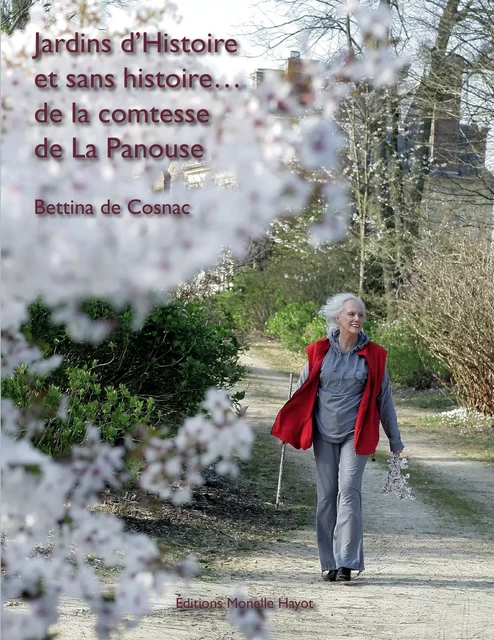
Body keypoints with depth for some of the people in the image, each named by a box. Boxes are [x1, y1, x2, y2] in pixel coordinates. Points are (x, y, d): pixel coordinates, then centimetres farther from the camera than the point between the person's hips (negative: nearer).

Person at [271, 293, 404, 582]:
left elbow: (384, 398, 6)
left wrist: (395, 441, 9)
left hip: (356, 435, -2)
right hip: (324, 434, 2)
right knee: (326, 495, 4)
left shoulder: (373, 355, 0)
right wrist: (286, 429, 8)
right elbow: (302, 392, 10)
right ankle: (329, 563, 12)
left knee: (349, 491, -13)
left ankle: (347, 562, -13)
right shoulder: (319, 352, 1)